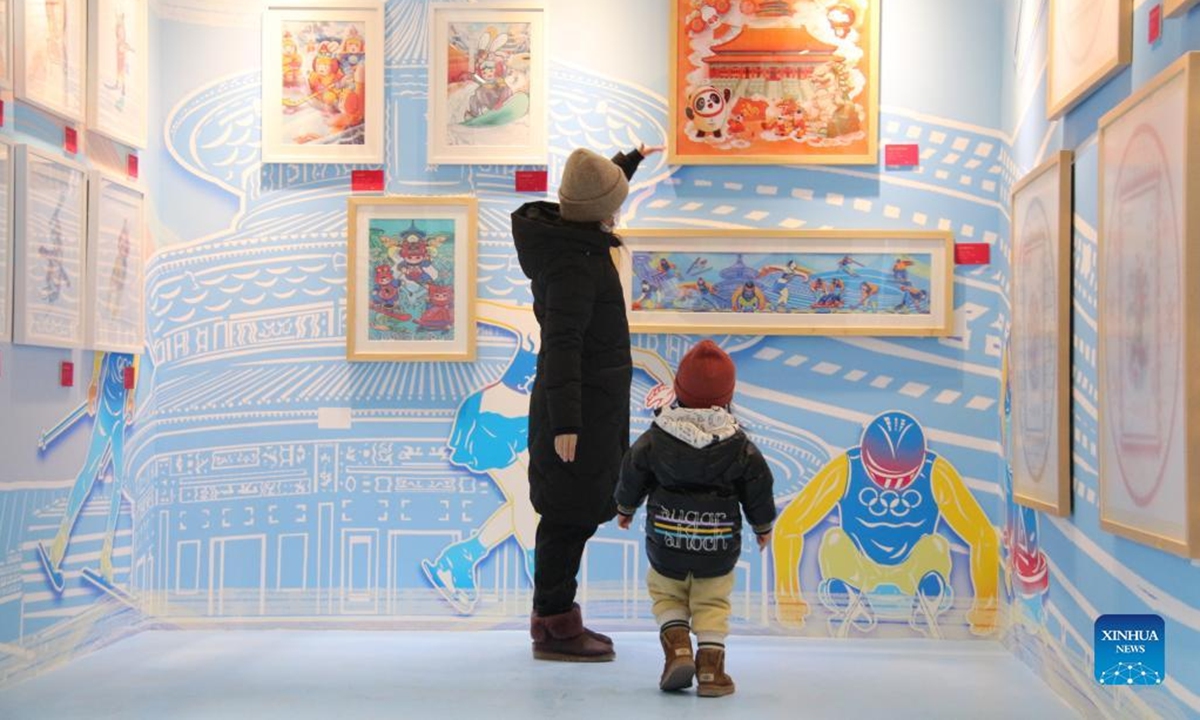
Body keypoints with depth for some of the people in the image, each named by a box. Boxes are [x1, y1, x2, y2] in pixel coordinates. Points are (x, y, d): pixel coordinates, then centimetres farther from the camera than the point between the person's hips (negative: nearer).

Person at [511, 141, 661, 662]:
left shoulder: (565, 232, 7)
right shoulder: (574, 263, -22)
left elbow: (597, 196, 31)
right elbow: (562, 344, -27)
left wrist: (629, 162, 43)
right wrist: (565, 422, -29)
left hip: (592, 402, 10)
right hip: (581, 406, -10)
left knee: (575, 513, 16)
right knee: (570, 515, -2)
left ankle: (552, 617, 26)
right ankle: (554, 628, 8)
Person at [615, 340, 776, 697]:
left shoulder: (655, 439, -6)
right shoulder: (740, 447, -6)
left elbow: (632, 476, 6)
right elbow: (758, 487, 3)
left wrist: (625, 507, 26)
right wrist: (763, 525, 21)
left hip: (665, 541, 0)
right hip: (719, 547, 0)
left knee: (667, 596, 20)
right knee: (712, 604, 12)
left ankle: (677, 650, 1)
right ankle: (710, 668, 2)